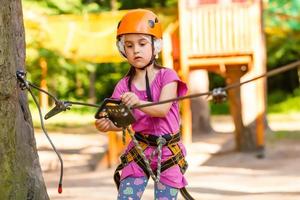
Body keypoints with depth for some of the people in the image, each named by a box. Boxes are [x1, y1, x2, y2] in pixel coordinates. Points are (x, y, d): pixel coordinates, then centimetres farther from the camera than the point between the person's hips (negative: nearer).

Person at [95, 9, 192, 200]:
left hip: (168, 153, -2)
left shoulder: (166, 76, -7)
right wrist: (107, 124, -31)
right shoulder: (124, 85, 1)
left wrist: (138, 103, -41)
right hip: (138, 150, 2)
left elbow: (163, 109, -22)